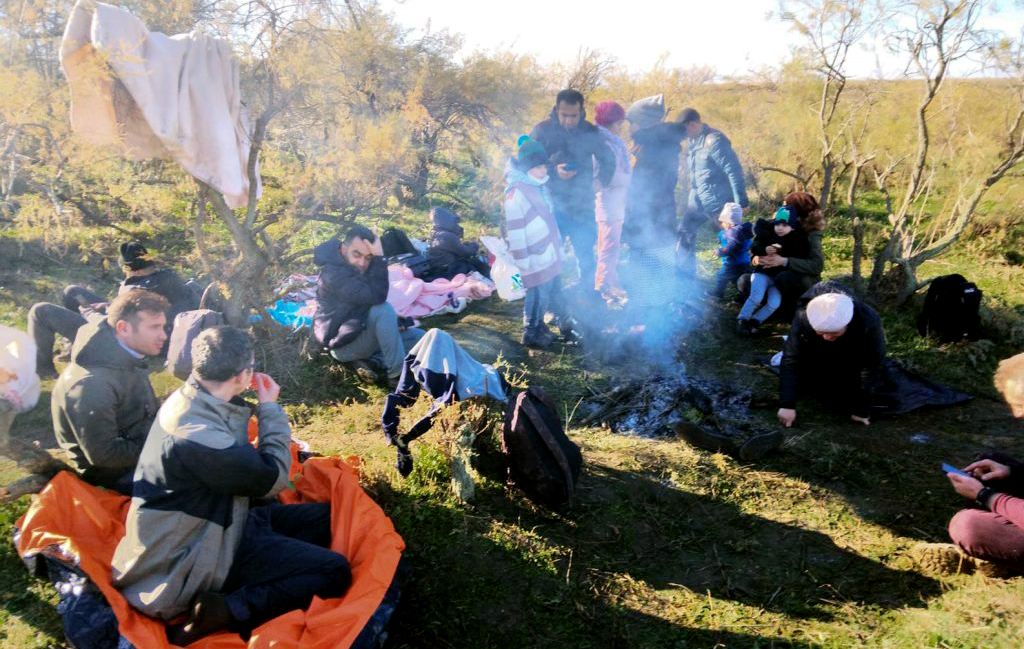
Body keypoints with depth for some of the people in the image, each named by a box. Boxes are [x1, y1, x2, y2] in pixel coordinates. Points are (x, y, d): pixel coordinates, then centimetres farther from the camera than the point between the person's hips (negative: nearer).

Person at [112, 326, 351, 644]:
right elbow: (273, 478, -17)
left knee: (328, 516, 8)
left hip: (212, 522, 10)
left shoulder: (188, 398, -2)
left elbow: (241, 458, 13)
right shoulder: (198, 436, -32)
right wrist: (270, 408, -9)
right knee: (334, 572, -15)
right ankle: (226, 612, -18)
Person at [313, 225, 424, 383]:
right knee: (384, 310, -33)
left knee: (419, 338, 5)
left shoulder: (357, 268, 3)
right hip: (343, 343, -9)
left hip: (360, 331, 9)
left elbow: (371, 300, 9)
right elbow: (377, 296, -35)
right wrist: (379, 258, -36)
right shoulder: (333, 273, -27)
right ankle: (397, 374, -23)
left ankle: (367, 359, -4)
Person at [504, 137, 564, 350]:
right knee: (538, 294, 1)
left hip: (551, 253, 9)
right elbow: (515, 231, -19)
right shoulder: (517, 192, -19)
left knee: (553, 290, 19)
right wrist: (523, 261, -18)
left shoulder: (540, 185, 9)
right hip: (535, 259, -9)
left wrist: (559, 242, 23)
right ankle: (531, 334, 19)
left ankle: (539, 326, 36)